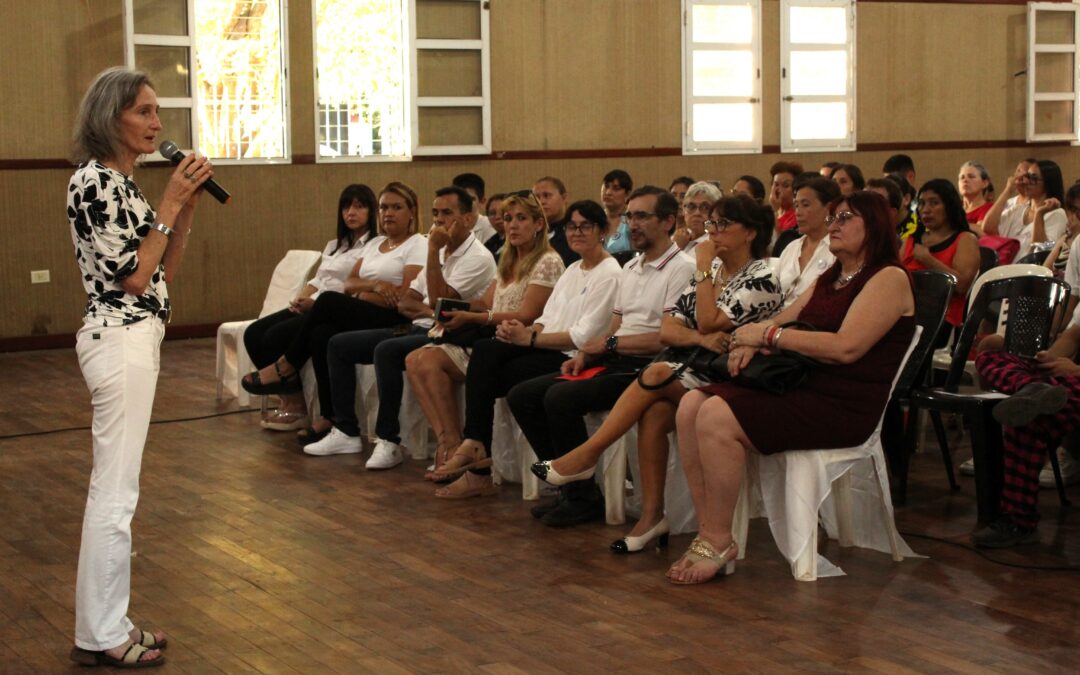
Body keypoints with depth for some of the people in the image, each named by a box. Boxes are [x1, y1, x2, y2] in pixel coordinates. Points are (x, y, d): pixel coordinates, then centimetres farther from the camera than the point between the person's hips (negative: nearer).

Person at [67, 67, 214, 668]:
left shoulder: (121, 182, 15)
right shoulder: (94, 180, -14)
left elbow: (163, 273, 15)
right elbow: (131, 277, -18)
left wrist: (186, 206, 7)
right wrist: (171, 203, -15)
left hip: (135, 338, 10)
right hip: (119, 341, -10)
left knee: (115, 488, 13)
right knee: (116, 491, -6)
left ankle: (108, 625, 20)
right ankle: (101, 636, 2)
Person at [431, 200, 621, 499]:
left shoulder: (609, 275, -8)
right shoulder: (572, 270, 21)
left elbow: (583, 336, -16)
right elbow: (548, 318, 16)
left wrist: (530, 338, -18)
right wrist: (524, 331, -7)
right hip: (548, 348, 8)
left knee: (485, 377, -20)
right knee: (484, 351, -20)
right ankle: (475, 446, -27)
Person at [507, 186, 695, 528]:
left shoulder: (682, 268, -7)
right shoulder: (629, 269, 22)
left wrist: (609, 344, -10)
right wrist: (584, 355, 2)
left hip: (644, 368, -9)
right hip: (613, 362, 9)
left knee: (560, 397, -29)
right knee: (522, 396, -1)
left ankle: (584, 498, -14)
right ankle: (570, 487, 3)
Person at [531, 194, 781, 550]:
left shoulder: (761, 280, -7)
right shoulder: (710, 271, 15)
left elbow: (708, 322, -17)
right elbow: (667, 330, 5)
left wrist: (705, 270, -8)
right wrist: (701, 339, -15)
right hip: (699, 371, 6)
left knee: (657, 375, -27)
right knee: (653, 414, -25)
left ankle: (587, 454, -20)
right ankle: (652, 516, -24)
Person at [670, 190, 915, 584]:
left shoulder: (889, 278, -6)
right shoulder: (829, 280, 23)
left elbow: (846, 347, -19)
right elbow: (784, 319, 22)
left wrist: (768, 334, -14)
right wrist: (751, 341, -3)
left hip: (841, 405, -9)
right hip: (799, 385, 9)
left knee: (717, 418, -27)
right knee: (690, 407, -11)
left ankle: (719, 545, -17)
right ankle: (709, 533, -12)